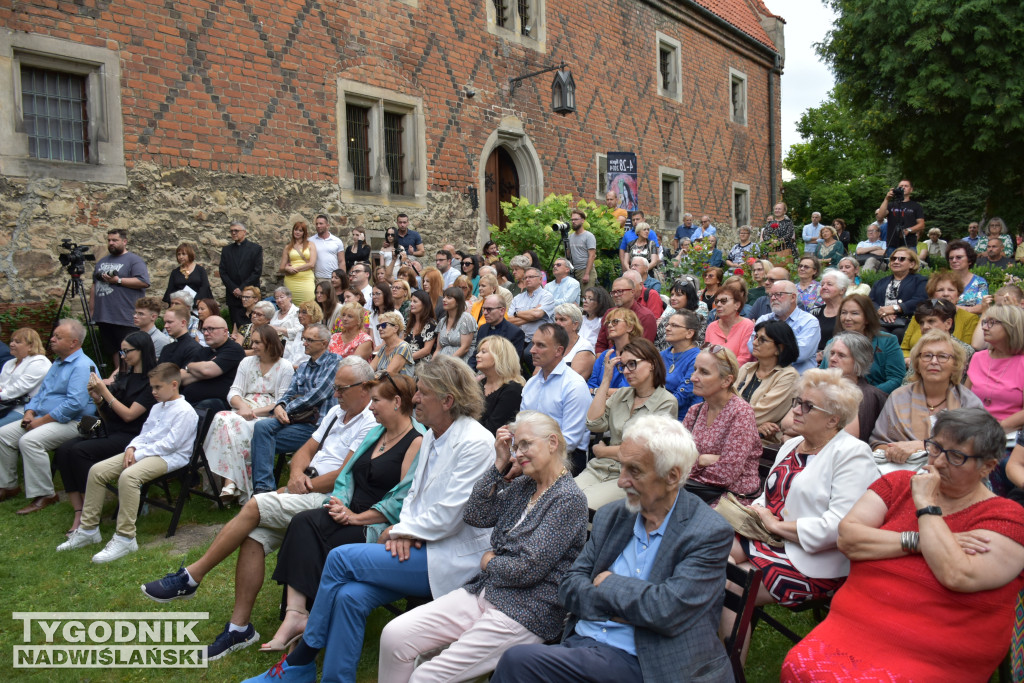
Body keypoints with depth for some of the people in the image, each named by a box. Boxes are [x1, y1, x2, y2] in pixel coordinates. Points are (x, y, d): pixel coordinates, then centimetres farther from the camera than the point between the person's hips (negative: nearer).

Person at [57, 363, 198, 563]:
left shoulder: (185, 411, -11)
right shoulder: (157, 407, 21)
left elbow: (170, 444, -18)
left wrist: (139, 454, -16)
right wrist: (132, 448, 1)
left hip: (169, 457, -10)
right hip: (145, 452, 10)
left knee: (128, 476, -36)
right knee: (97, 470, -2)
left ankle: (125, 538, -29)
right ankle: (88, 529, 7)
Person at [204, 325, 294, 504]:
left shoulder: (285, 367, 5)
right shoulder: (247, 362, 21)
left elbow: (283, 402, -3)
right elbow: (234, 392, 12)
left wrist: (255, 411, -14)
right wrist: (243, 406, -10)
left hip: (268, 417, -4)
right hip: (243, 412, 4)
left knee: (238, 427, -35)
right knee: (223, 419, -31)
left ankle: (229, 482, -28)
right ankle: (229, 481, -36)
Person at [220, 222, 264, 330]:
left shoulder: (256, 248, 4)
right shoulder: (226, 250, 14)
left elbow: (257, 272, -4)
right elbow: (223, 272, 8)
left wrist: (242, 288, -10)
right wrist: (233, 289, -6)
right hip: (233, 296, 3)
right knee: (236, 326, 0)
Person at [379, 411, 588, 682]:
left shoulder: (569, 499, -14)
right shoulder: (522, 485, 11)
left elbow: (528, 569, -18)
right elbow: (475, 516, 3)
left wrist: (489, 562, -1)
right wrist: (500, 464, -2)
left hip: (524, 615, -7)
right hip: (483, 591, 8)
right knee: (394, 635, -6)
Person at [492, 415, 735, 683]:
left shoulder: (709, 533, -9)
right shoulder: (611, 516, 10)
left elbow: (667, 610, -20)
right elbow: (570, 585, 8)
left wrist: (608, 583, -5)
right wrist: (614, 608, -11)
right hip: (579, 641, 5)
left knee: (517, 661, -22)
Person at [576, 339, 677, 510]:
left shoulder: (666, 402, -3)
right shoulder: (621, 394, 16)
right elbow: (594, 424, 1)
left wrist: (603, 451, 2)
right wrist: (606, 380, 4)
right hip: (598, 469, 6)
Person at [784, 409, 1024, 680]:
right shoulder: (899, 483, 11)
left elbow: (958, 577, -19)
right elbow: (847, 538, -2)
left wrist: (926, 506, -11)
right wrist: (917, 543, -11)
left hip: (932, 657, -3)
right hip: (855, 626, 3)